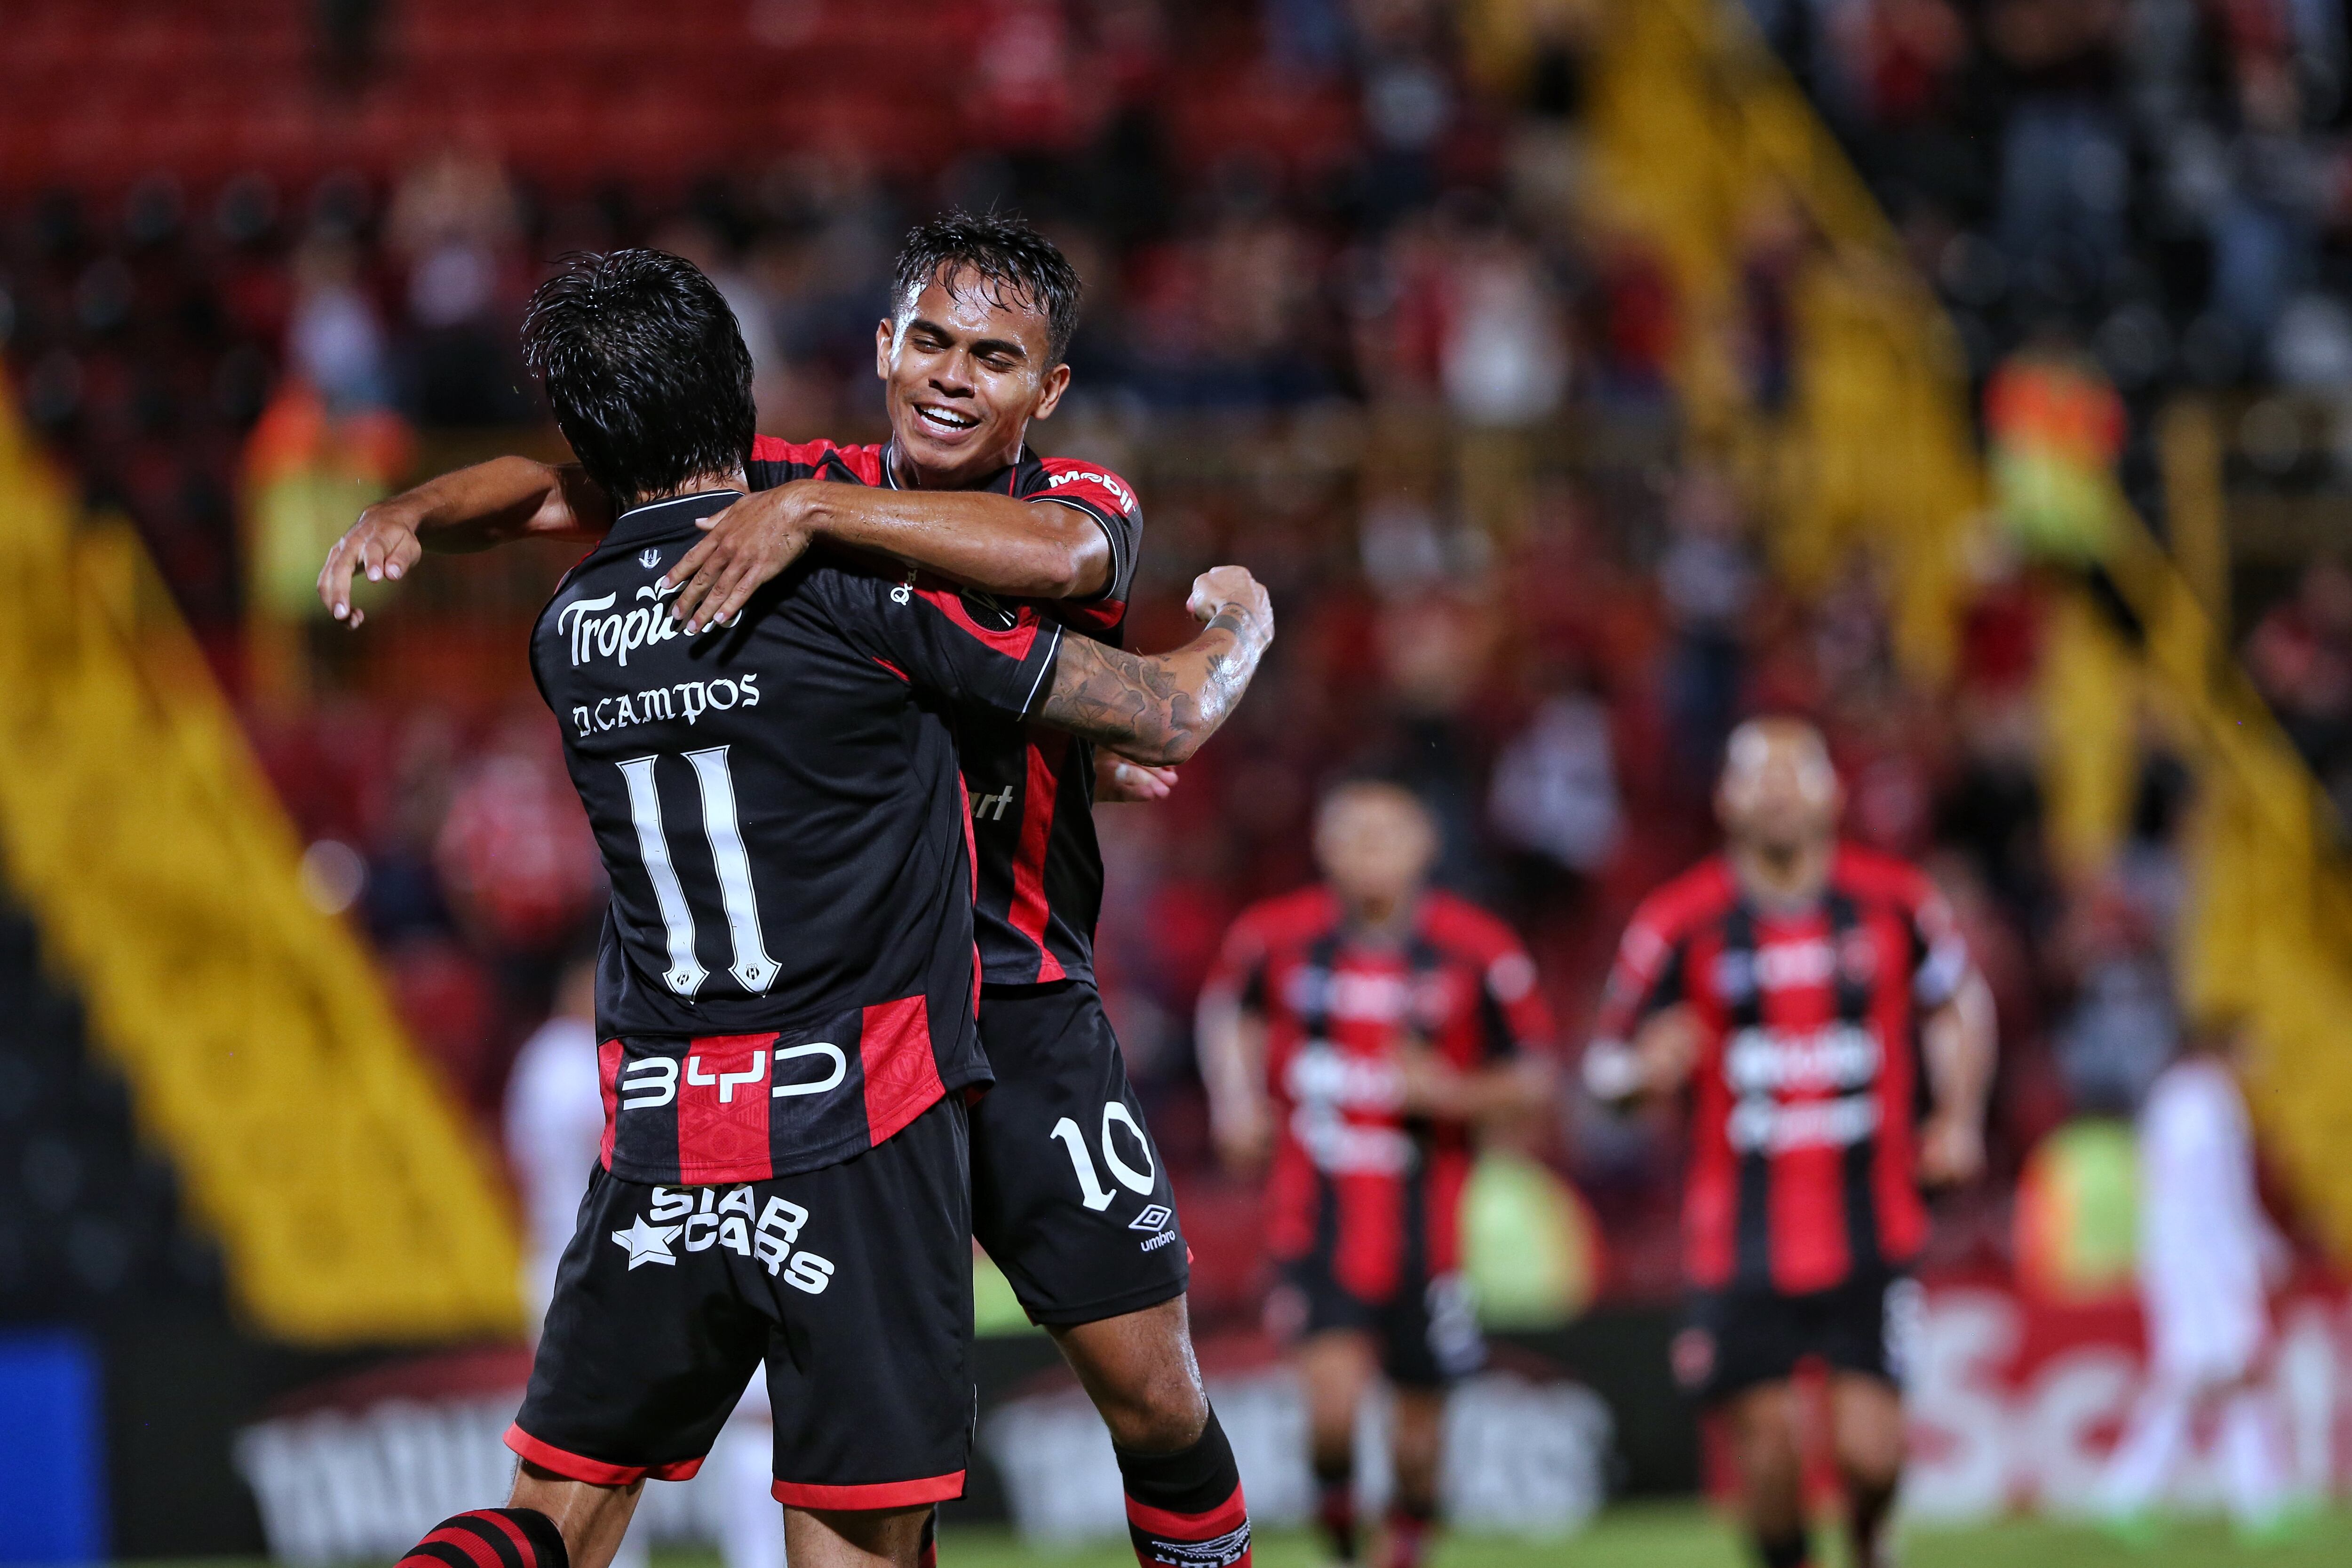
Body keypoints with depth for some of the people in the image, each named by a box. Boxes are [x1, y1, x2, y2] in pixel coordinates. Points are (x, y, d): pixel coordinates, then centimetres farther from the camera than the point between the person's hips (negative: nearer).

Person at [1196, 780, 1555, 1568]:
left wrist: (1449, 1090, -18)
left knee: (1420, 1407, 11)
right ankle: (1336, 1504, 11)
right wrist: (1235, 1097, 3)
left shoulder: (1475, 950, -8)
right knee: (1334, 1390, -19)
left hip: (1423, 1219, 1)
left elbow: (1533, 1080, -1)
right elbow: (1228, 1010, 18)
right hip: (1316, 1210, -1)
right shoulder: (1278, 937, -4)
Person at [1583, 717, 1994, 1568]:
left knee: (1870, 1449, -7)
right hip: (1740, 1235, 0)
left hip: (1871, 1232, 0)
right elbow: (1607, 1063, 4)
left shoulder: (1895, 900, 1)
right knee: (1765, 1443, -4)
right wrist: (1648, 1068, -19)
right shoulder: (1682, 922, -3)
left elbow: (1959, 1004, 21)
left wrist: (1959, 1120, 8)